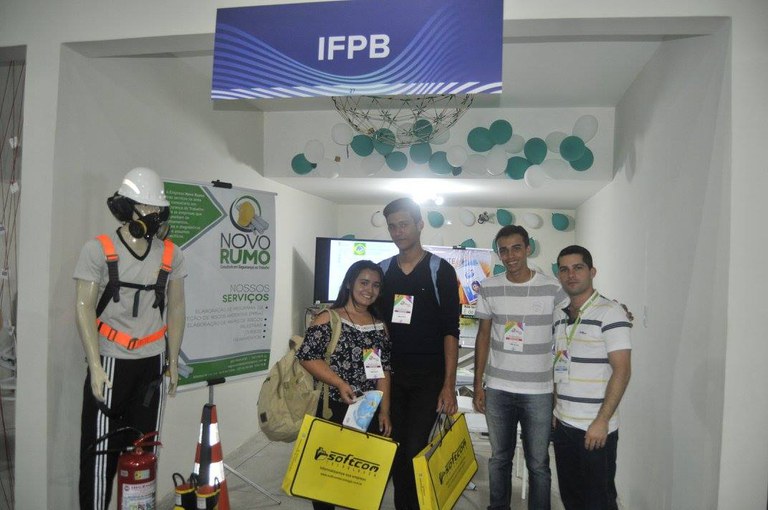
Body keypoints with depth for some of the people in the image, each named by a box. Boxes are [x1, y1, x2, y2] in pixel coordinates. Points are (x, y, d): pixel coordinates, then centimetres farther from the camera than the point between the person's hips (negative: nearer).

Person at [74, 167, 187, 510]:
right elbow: (84, 308, -6)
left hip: (152, 364, 3)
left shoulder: (170, 254, 5)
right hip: (110, 362, -3)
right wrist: (95, 366, -11)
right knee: (101, 449, 3)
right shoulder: (98, 250, -4)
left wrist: (173, 361, 8)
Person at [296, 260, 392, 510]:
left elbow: (384, 371, 10)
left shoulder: (380, 325, 10)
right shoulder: (328, 319, -6)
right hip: (333, 408, -4)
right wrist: (340, 384, -19)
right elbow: (307, 357, -12)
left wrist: (384, 411, 5)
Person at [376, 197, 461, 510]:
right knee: (395, 449, 8)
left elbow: (450, 331, -6)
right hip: (390, 375, 4)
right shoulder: (382, 270, 8)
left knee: (415, 449, -6)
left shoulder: (440, 271, -3)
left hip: (428, 377, -3)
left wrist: (449, 384, -12)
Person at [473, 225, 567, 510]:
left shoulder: (552, 289, -6)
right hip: (497, 389, 2)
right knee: (499, 458, 15)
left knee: (538, 464, 8)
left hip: (539, 391, -2)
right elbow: (483, 335, 7)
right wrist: (478, 384, 4)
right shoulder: (489, 288, 1)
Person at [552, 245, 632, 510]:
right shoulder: (559, 316, 9)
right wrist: (552, 409, 9)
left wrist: (602, 421, -17)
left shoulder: (610, 312, -10)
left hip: (595, 428, -6)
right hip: (562, 424, 6)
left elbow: (622, 371, -14)